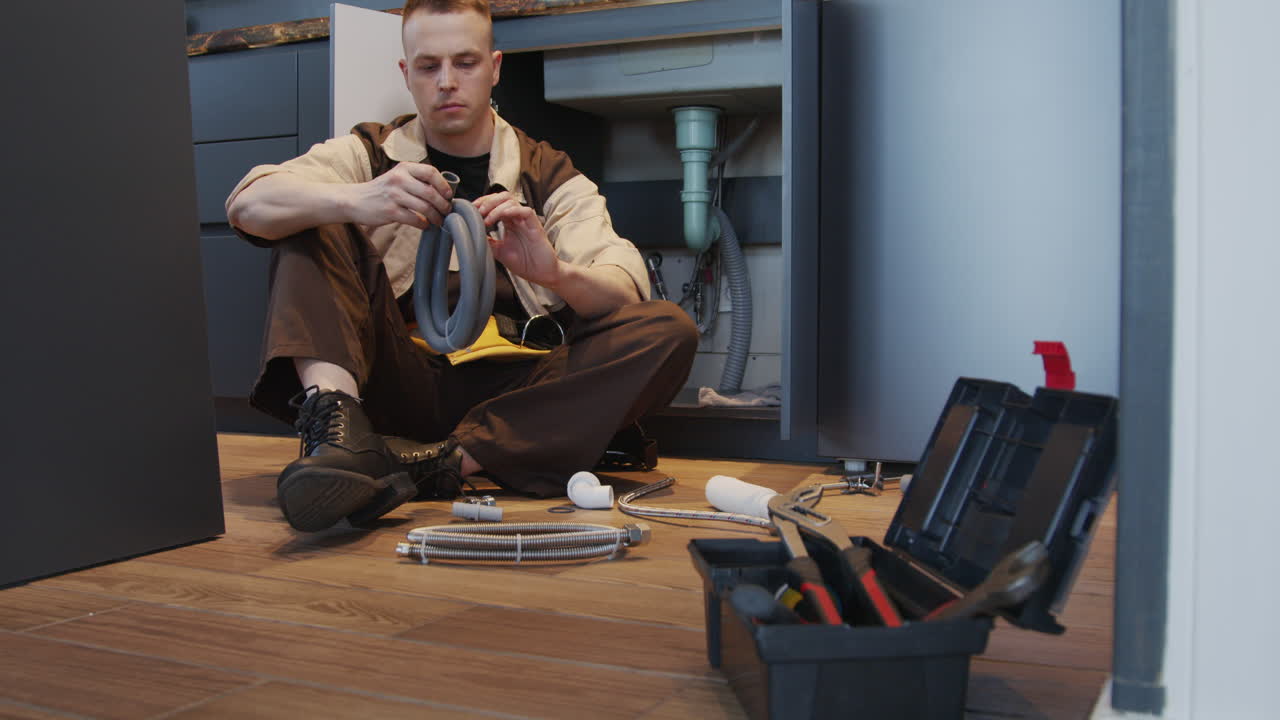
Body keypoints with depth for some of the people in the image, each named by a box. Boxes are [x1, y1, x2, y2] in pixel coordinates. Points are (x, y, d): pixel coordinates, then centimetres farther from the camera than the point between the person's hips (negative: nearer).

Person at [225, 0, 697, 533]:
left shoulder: (550, 175, 11)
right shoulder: (369, 154, 11)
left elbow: (628, 294, -3)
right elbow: (248, 204, -7)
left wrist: (557, 273, -26)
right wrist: (355, 201, -28)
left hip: (509, 392, 0)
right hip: (400, 382, 0)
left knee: (670, 331, -21)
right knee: (313, 222, -9)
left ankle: (434, 464, -32)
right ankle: (337, 422, -34)